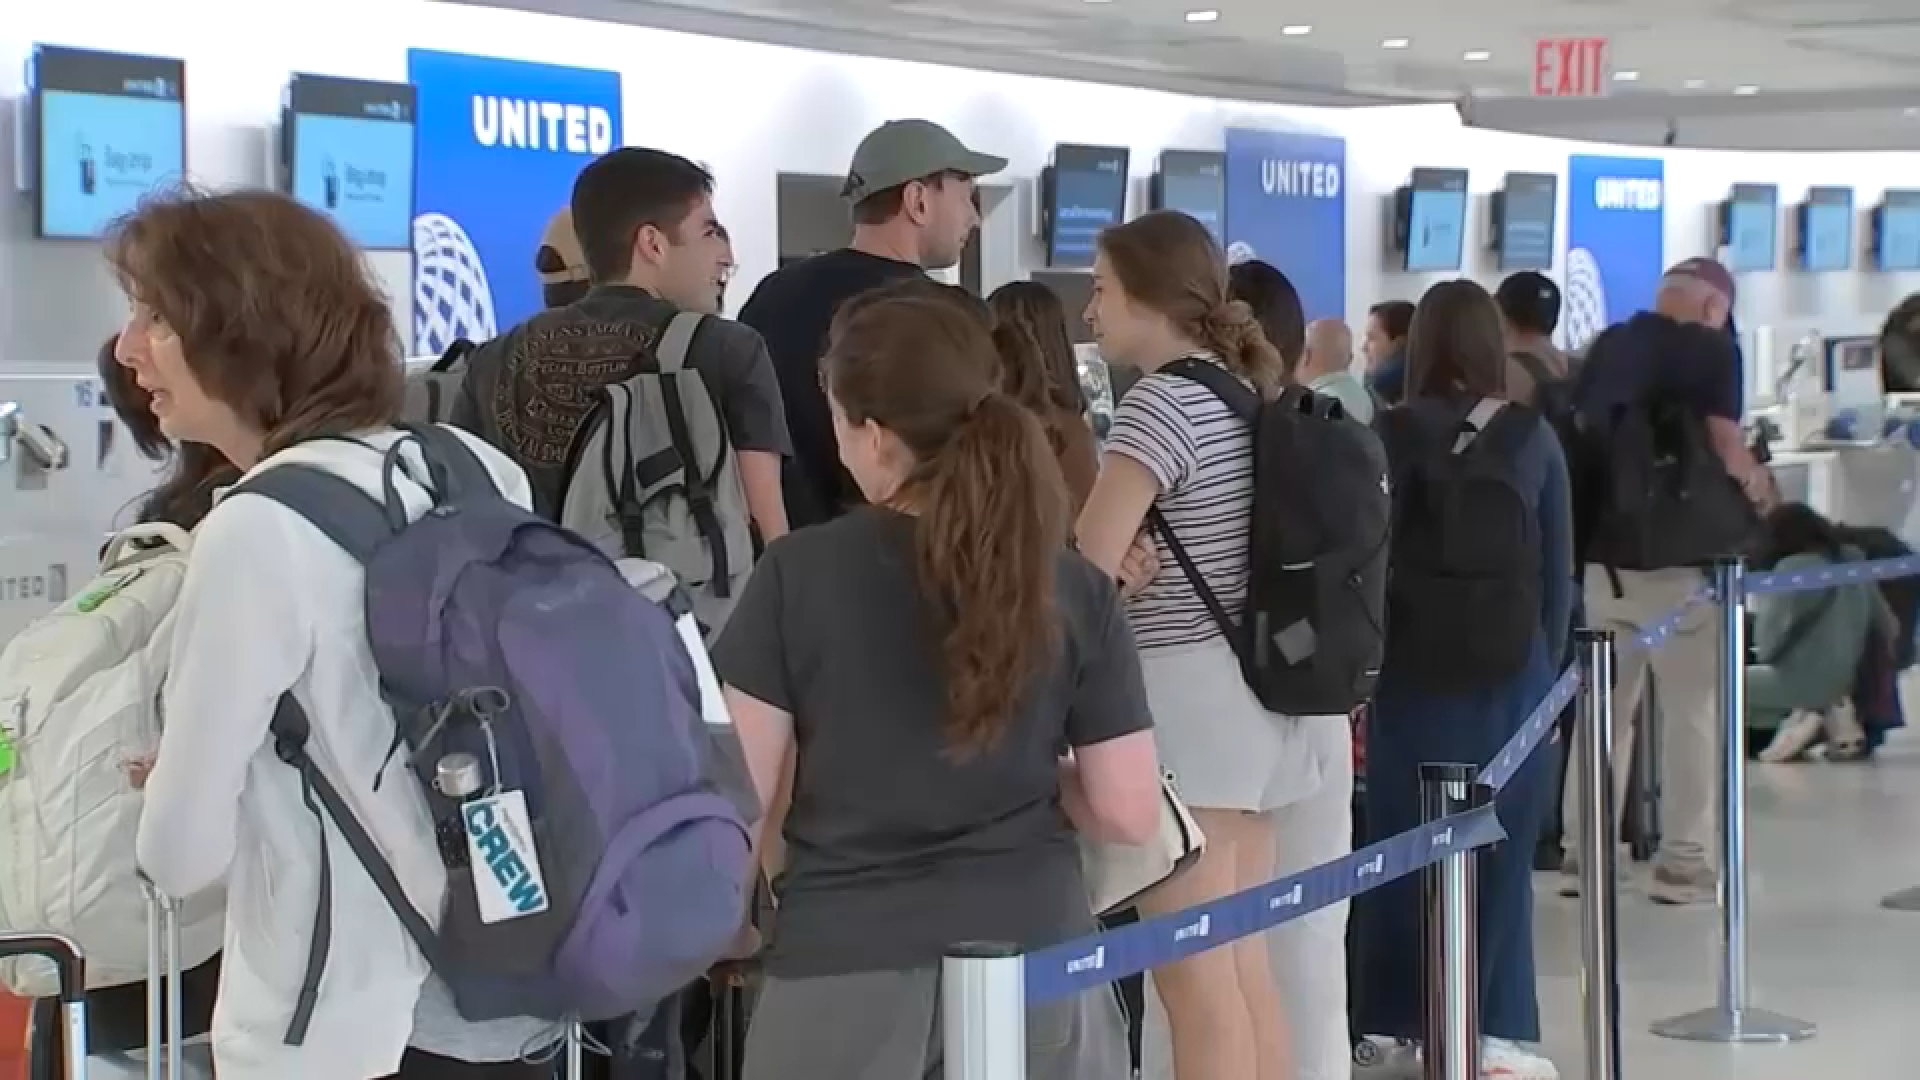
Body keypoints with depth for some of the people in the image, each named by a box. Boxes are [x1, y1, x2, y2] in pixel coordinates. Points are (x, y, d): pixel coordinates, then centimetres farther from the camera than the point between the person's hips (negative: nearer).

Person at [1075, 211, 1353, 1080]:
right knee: (1247, 970, 12)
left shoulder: (1161, 402, -13)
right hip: (1253, 689, 9)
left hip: (1185, 694, -9)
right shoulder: (1244, 392, 15)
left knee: (1195, 977, -5)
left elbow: (1086, 564, -18)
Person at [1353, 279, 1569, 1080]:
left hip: (1412, 667, 0)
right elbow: (1558, 565, 3)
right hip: (1510, 668, 0)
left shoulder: (1391, 436, -5)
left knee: (1405, 844, 8)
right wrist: (1550, 661, 12)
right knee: (1498, 848, 5)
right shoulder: (1533, 437, -1)